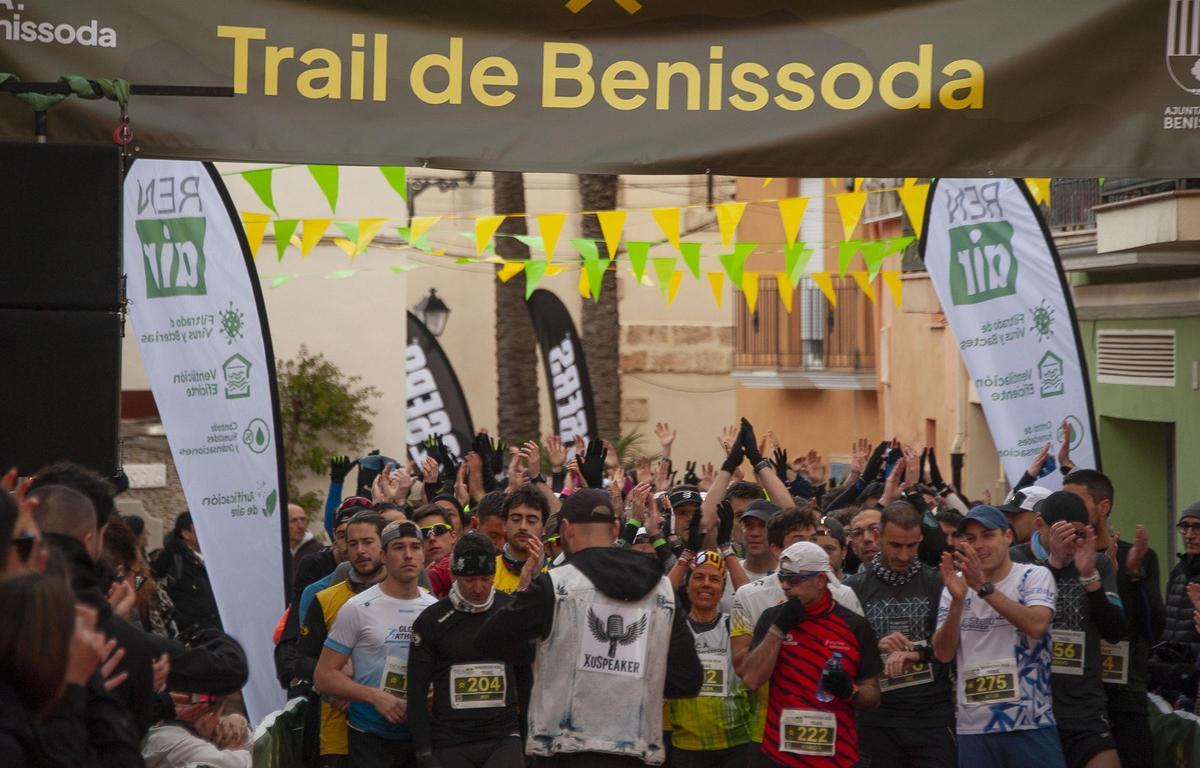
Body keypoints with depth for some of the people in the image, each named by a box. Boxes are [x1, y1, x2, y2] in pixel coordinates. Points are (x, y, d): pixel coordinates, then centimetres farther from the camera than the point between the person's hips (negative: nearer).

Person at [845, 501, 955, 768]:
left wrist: (917, 653, -19)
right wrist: (876, 647, -14)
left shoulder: (937, 583, 2)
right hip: (878, 716, 1)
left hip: (932, 713, -1)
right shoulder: (855, 587, 5)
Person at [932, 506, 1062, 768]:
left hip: (1031, 723, -3)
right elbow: (943, 654, -1)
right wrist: (957, 599, -16)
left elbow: (1036, 625, -19)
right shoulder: (956, 583, 7)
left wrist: (983, 587, -22)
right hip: (973, 727, 3)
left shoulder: (1035, 576, 0)